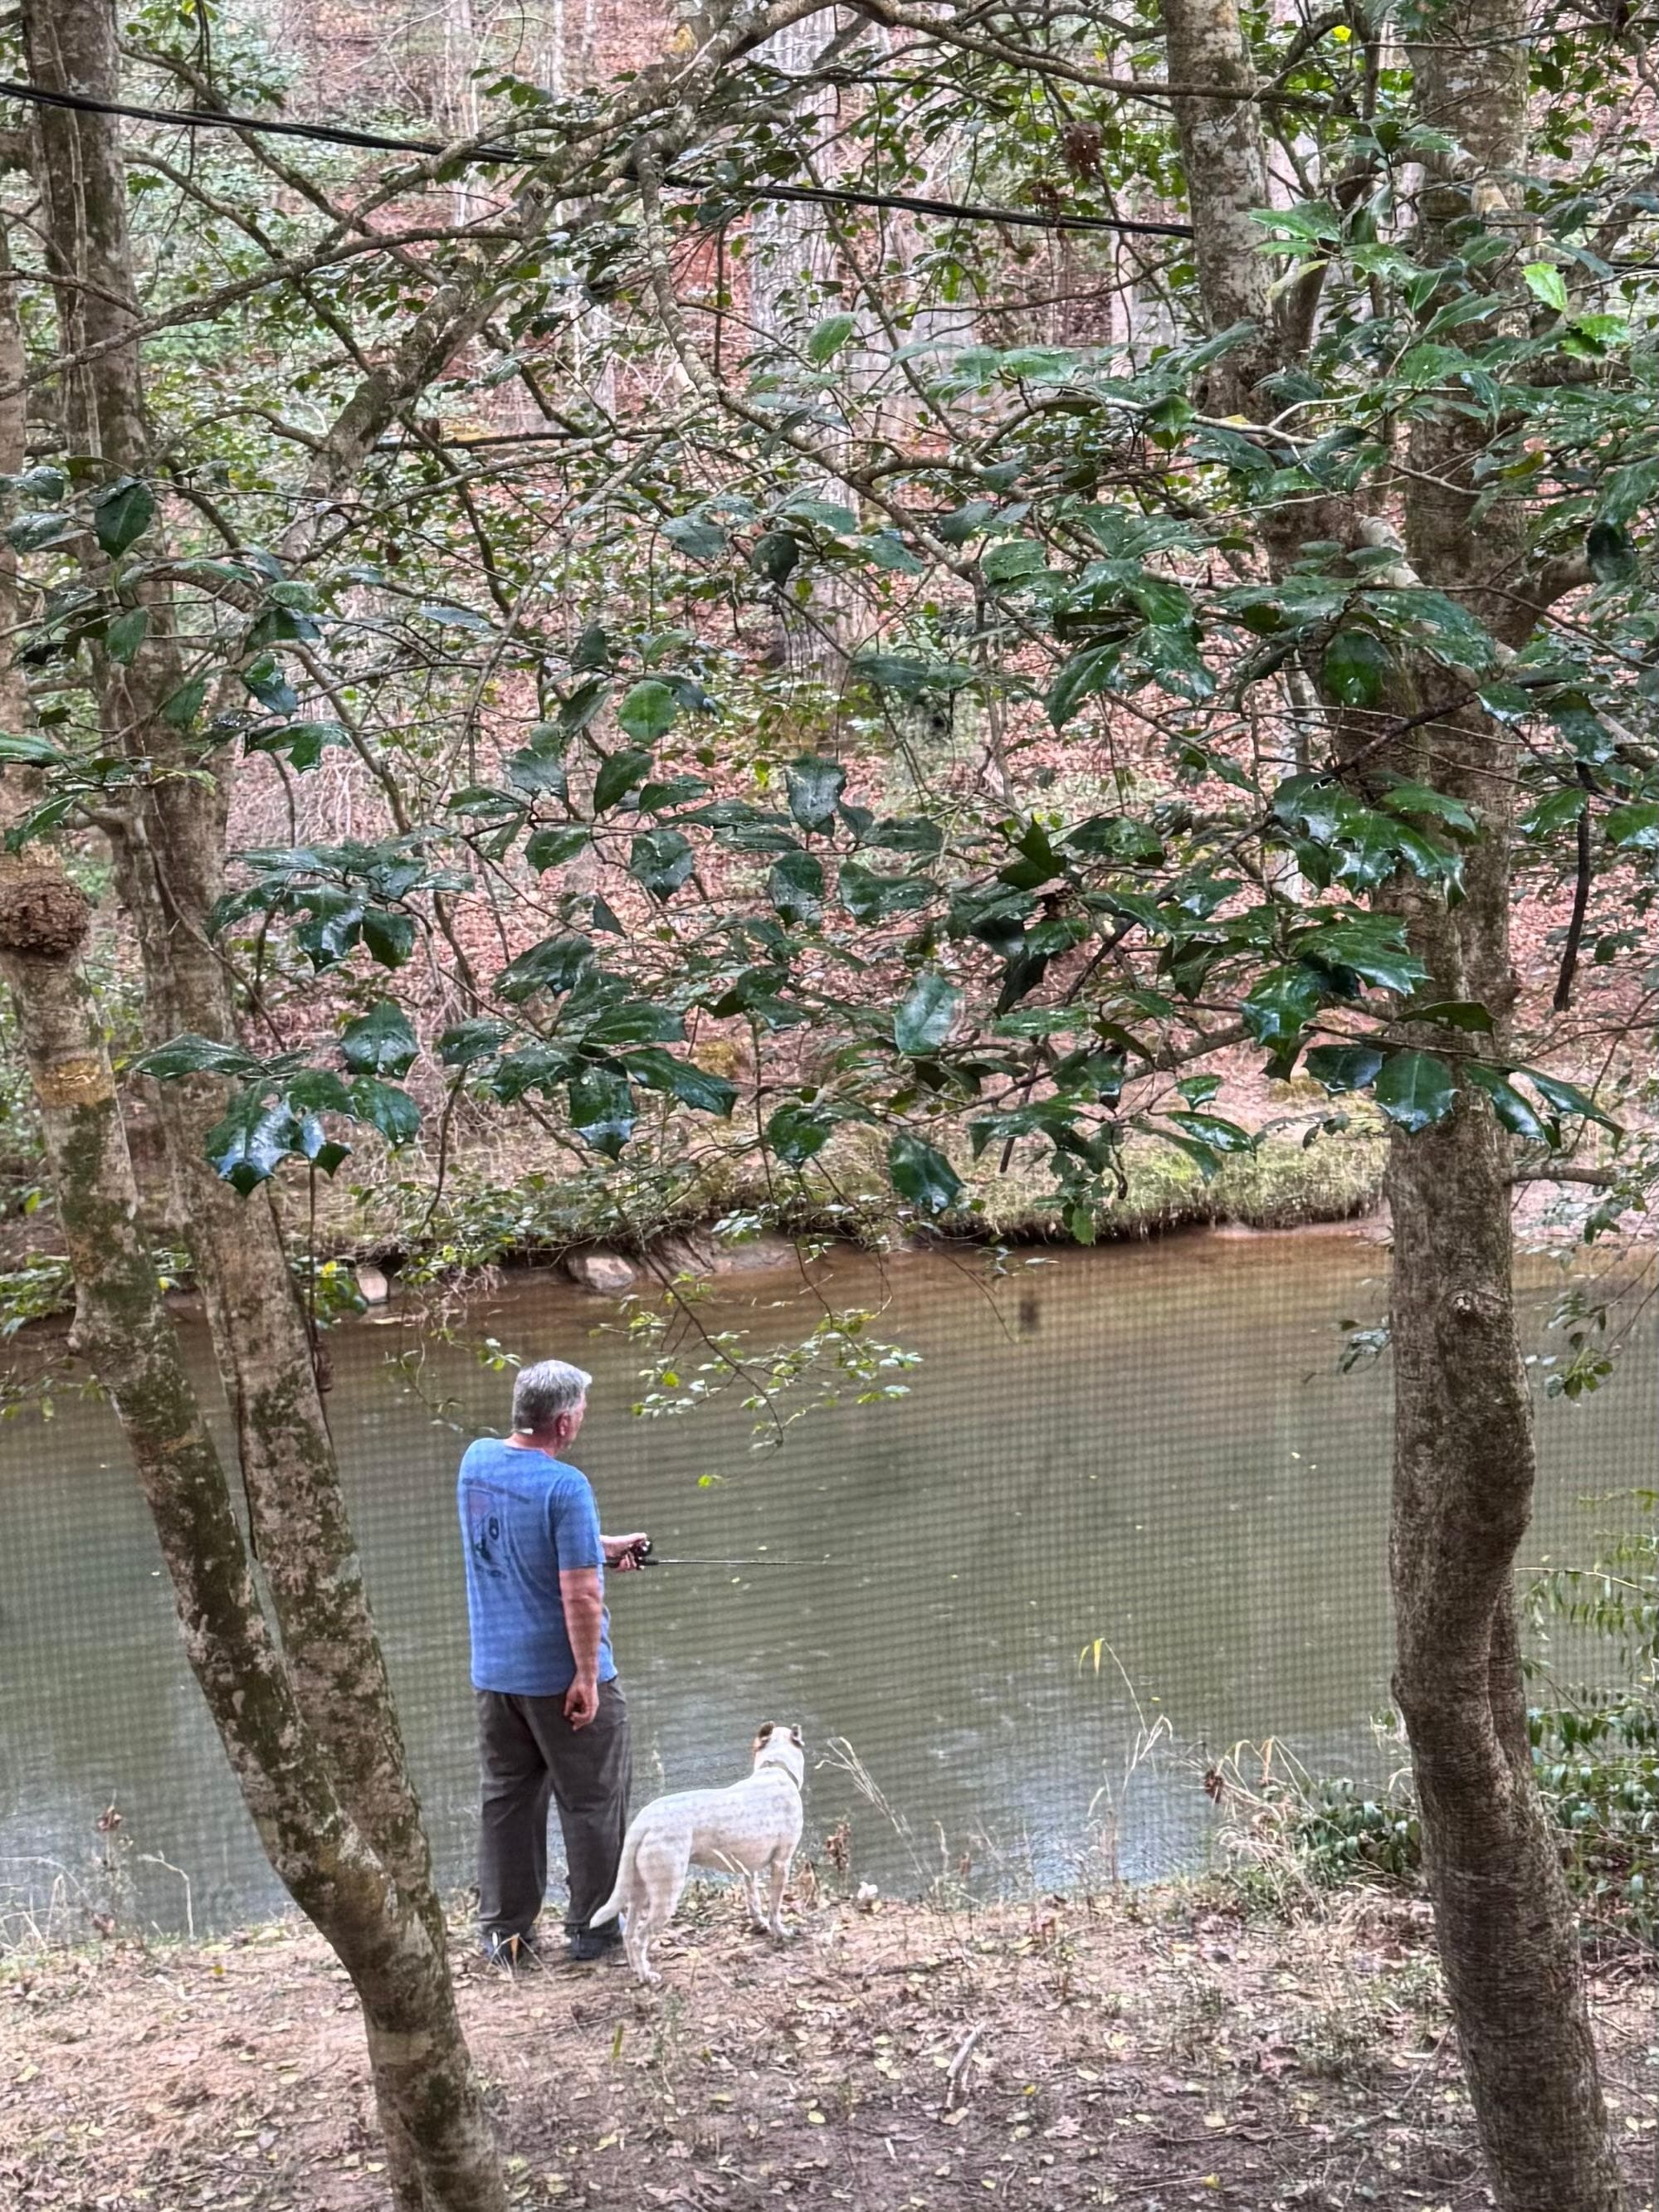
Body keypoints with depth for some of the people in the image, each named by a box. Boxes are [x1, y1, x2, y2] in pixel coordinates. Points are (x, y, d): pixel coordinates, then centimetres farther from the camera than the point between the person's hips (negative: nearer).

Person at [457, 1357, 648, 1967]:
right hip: (561, 1677, -6)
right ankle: (592, 1928, 16)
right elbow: (579, 1595, -23)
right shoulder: (565, 1487, -21)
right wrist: (587, 1676, -16)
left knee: (506, 1801, 14)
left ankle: (504, 1932, 19)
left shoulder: (476, 1460, 2)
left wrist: (603, 1546, 20)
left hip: (493, 1673, 6)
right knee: (593, 1803, 9)